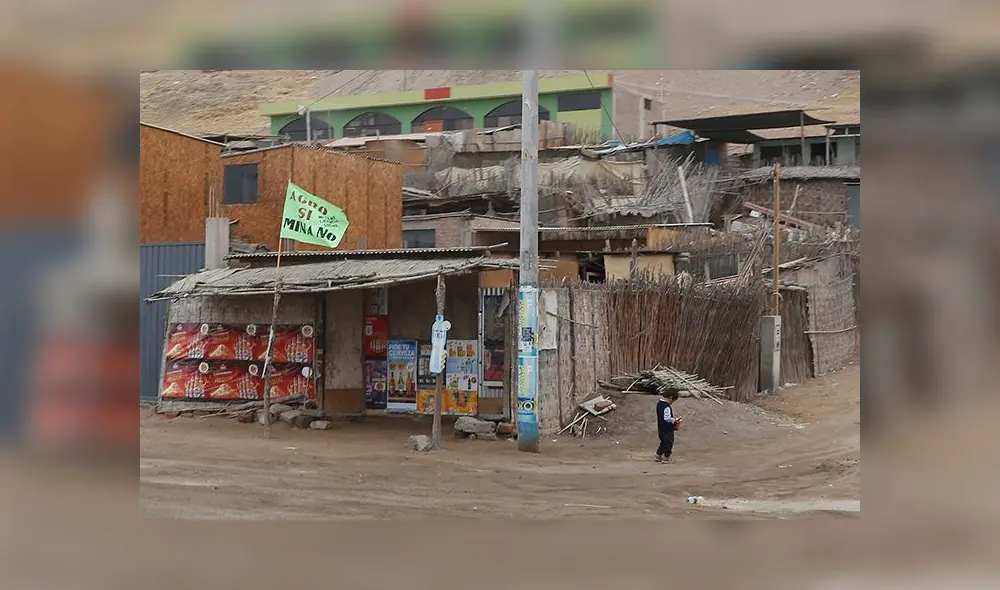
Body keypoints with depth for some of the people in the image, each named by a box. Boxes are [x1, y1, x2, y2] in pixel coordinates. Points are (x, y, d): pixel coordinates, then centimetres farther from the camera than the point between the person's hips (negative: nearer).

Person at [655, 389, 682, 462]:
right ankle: (666, 458, 14)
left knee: (663, 442, 23)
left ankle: (658, 456, 30)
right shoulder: (666, 407, -25)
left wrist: (673, 417, 11)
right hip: (667, 430, -9)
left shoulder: (659, 403, 6)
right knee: (668, 443, 6)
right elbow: (667, 419, -27)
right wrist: (675, 421, -11)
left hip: (661, 429, 9)